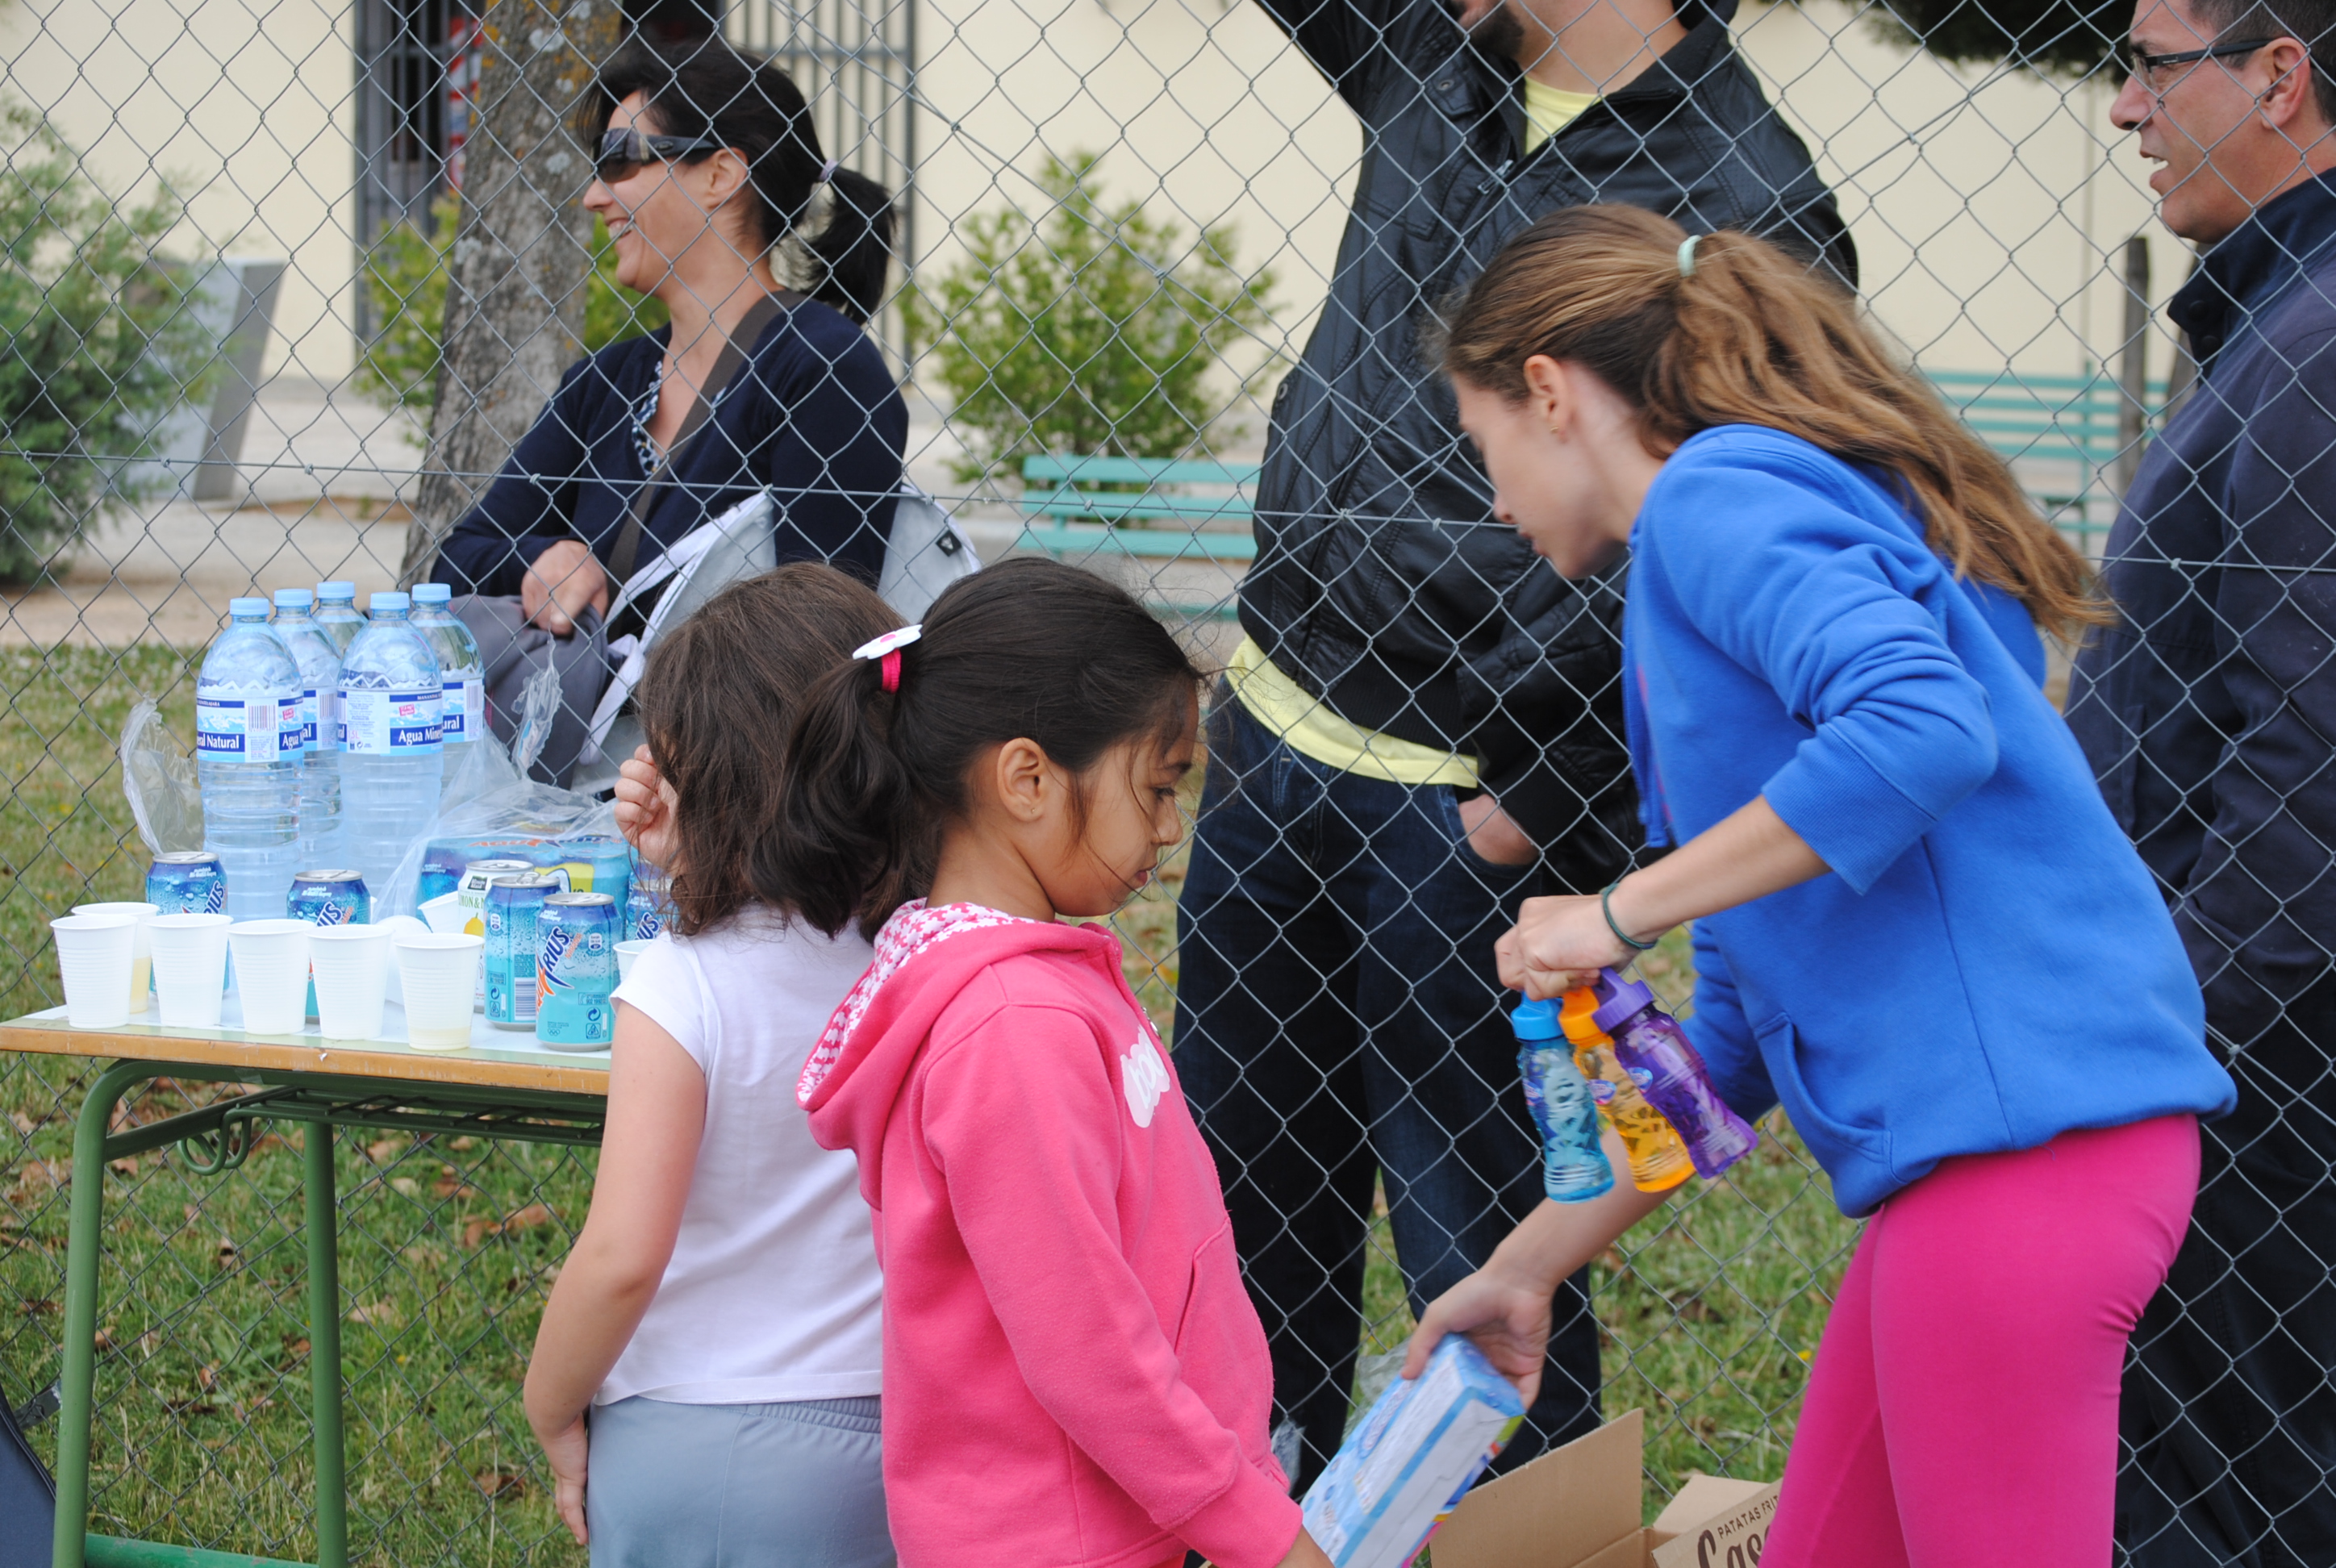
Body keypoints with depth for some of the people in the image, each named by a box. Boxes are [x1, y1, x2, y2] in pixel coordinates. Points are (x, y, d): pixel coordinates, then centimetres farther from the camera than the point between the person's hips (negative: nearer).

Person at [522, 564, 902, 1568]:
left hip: (700, 1450, -5)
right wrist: (693, 870, 9)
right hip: (906, 1437, 5)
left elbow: (622, 1259, -21)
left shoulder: (683, 984, -19)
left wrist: (553, 1413, -6)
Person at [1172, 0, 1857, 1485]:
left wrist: (1545, 806, -17)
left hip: (1464, 802, -8)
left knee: (1465, 1207, -2)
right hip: (1276, 718, 8)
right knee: (1245, 1164, 17)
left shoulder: (1754, 208, -16)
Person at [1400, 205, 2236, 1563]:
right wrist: (1526, 1272, 30)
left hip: (2015, 1134, -10)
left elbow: (1921, 730, -25)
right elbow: (1743, 1029, 26)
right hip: (1978, 1141, 10)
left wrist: (1620, 916, -15)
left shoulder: (1718, 494, -5)